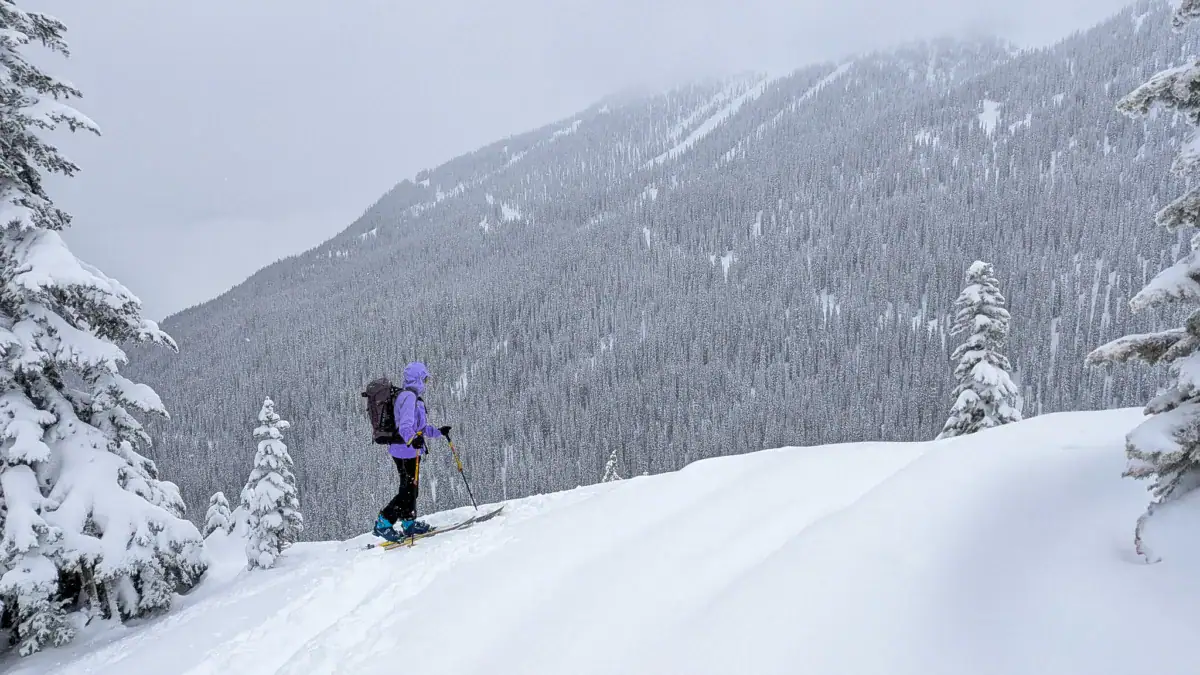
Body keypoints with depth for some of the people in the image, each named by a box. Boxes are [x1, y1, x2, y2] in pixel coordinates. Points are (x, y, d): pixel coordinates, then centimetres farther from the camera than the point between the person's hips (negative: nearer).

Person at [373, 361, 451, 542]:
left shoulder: (412, 396, 19)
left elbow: (419, 426, 30)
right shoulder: (409, 396, -15)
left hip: (409, 449, 11)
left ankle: (408, 523, 30)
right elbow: (405, 425, -29)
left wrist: (438, 431, 38)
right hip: (407, 450, -11)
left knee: (412, 487, 18)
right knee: (408, 489, -8)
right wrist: (412, 439, -46)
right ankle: (383, 523, -5)